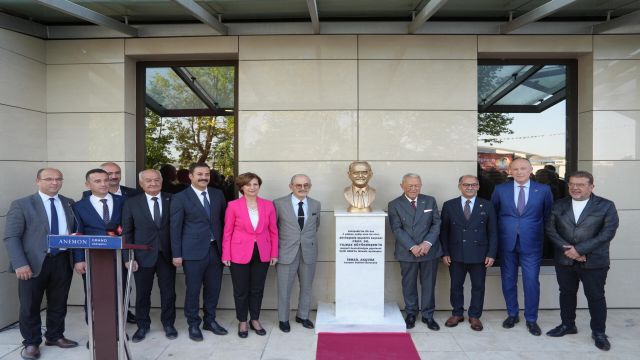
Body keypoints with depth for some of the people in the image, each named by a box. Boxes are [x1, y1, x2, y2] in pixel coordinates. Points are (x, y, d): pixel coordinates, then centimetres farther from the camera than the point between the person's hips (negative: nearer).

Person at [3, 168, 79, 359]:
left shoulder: (69, 203, 9)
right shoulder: (21, 205, -3)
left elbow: (76, 230, 14)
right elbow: (11, 237, -7)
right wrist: (20, 264, -17)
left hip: (62, 261, 4)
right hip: (34, 262, -3)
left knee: (59, 303, 15)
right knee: (30, 305, 8)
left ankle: (55, 336, 33)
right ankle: (31, 343, 25)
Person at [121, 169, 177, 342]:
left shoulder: (172, 200, -1)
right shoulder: (131, 203, -1)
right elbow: (126, 232, 0)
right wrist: (128, 258, -6)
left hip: (167, 255, 0)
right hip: (143, 256, 0)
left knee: (168, 292, 10)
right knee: (142, 293, 13)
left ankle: (168, 324, 29)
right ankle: (142, 326, 32)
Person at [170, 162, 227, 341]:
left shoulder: (218, 194, 7)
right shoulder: (180, 198, -5)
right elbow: (175, 227, -4)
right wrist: (176, 254, -6)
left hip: (216, 249, 4)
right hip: (193, 251, -4)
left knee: (213, 288, 13)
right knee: (193, 290, 6)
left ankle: (210, 320, 31)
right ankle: (193, 325, 24)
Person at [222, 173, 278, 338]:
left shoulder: (268, 205, 0)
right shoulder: (233, 206, -7)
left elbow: (273, 230, 4)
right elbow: (227, 232, -3)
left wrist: (274, 253, 2)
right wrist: (226, 255, -6)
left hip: (262, 254, 2)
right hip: (240, 254, -2)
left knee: (257, 289, 13)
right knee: (241, 290, 10)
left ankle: (255, 320, 31)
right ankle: (242, 322, 28)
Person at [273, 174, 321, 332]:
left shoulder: (316, 204, 3)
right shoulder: (279, 204, -8)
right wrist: (277, 247, 2)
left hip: (309, 252, 3)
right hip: (286, 253, -3)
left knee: (306, 287, 15)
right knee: (284, 289, 7)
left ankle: (303, 316, 35)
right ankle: (283, 319, 27)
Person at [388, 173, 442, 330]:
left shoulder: (430, 201, 6)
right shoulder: (395, 205, -2)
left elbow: (436, 224, 2)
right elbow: (397, 229, -8)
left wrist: (427, 243, -13)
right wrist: (412, 247, -18)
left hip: (429, 250, 2)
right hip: (407, 252, -1)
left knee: (429, 284, 9)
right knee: (409, 284, 10)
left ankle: (428, 315, 24)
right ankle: (411, 313, 27)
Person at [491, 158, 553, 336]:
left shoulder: (543, 190, 0)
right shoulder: (500, 189, 2)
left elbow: (549, 215, 8)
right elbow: (492, 213, 9)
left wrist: (542, 234, 4)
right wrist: (498, 234, 5)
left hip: (531, 243, -1)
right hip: (507, 243, 1)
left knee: (531, 281, 1)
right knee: (508, 280, 10)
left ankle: (531, 319, 19)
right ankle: (512, 314, 28)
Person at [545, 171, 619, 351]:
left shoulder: (606, 206, -4)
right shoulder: (559, 206, 4)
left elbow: (608, 232, -13)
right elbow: (550, 229, 1)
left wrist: (580, 250, -18)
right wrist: (566, 249, -13)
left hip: (594, 261, -3)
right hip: (564, 260, 3)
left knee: (595, 296, 8)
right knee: (566, 293, 14)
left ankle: (599, 332, 25)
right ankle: (567, 325, 31)